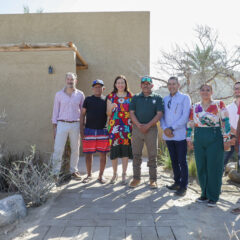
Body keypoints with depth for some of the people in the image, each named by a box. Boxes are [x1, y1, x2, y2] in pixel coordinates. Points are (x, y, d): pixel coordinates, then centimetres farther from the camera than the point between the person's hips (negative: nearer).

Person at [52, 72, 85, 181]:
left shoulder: (80, 94, 7)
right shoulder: (59, 94, 5)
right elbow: (55, 111, 7)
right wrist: (54, 126, 1)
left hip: (75, 125, 1)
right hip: (62, 124, -1)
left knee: (75, 149, 8)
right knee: (58, 149, -5)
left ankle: (74, 171, 21)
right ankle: (55, 173, 4)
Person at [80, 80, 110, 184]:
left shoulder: (106, 100, 8)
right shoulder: (88, 99, 7)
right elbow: (82, 114, 7)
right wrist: (81, 129, -1)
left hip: (103, 131, 0)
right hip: (89, 130, 0)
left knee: (103, 154, 4)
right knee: (88, 154, 4)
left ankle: (101, 175, 18)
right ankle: (89, 175, 20)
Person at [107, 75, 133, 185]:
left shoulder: (130, 96, 9)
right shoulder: (111, 96, 9)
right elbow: (108, 114, 7)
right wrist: (111, 107, -13)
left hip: (127, 126, 0)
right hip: (114, 126, 0)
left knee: (125, 149, 0)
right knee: (114, 149, 0)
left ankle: (124, 175, 13)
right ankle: (115, 174, 17)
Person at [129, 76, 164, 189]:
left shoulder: (157, 98, 6)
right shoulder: (136, 97, 11)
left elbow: (159, 114, -3)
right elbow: (131, 113, 4)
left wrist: (147, 125, -13)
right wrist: (139, 125, -11)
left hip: (151, 129, -1)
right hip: (137, 128, 2)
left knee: (152, 156, 3)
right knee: (136, 155, 6)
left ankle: (153, 180, 13)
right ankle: (136, 178, 17)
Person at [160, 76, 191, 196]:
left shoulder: (184, 98, 0)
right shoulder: (165, 99, 14)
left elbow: (185, 116, -9)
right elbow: (161, 115, 10)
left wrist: (172, 128, -13)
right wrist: (165, 128, -8)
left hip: (180, 135, -5)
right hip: (168, 136, 5)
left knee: (182, 161, 0)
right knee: (174, 161, 13)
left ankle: (183, 186, 9)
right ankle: (177, 182, 25)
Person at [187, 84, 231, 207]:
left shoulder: (219, 104, 1)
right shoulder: (194, 107, 11)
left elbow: (225, 122, -3)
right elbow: (190, 124, 13)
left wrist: (226, 139, -7)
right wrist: (189, 139, 9)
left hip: (215, 139, -3)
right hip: (199, 140, 4)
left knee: (213, 168, -1)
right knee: (201, 168, 7)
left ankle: (213, 197, 12)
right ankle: (205, 194, 23)